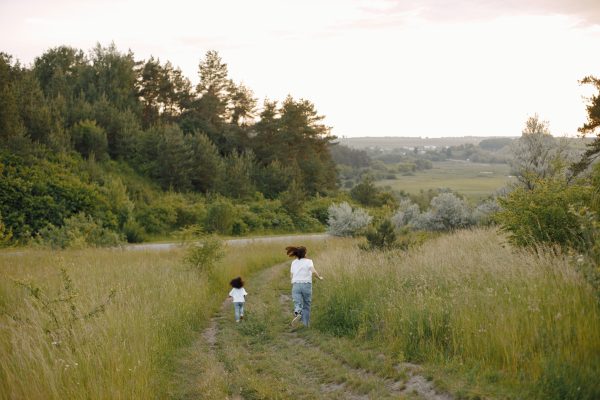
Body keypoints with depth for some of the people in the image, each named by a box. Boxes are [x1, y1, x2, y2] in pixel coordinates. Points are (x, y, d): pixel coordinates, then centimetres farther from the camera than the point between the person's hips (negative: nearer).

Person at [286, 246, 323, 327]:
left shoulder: (294, 262, 12)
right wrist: (319, 277, -1)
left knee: (297, 304, -7)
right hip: (306, 285, -2)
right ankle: (306, 324, 17)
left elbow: (292, 275, 12)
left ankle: (297, 313, -40)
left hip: (296, 285, 2)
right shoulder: (308, 261, 1)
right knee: (306, 305, 14)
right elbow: (313, 271, -16)